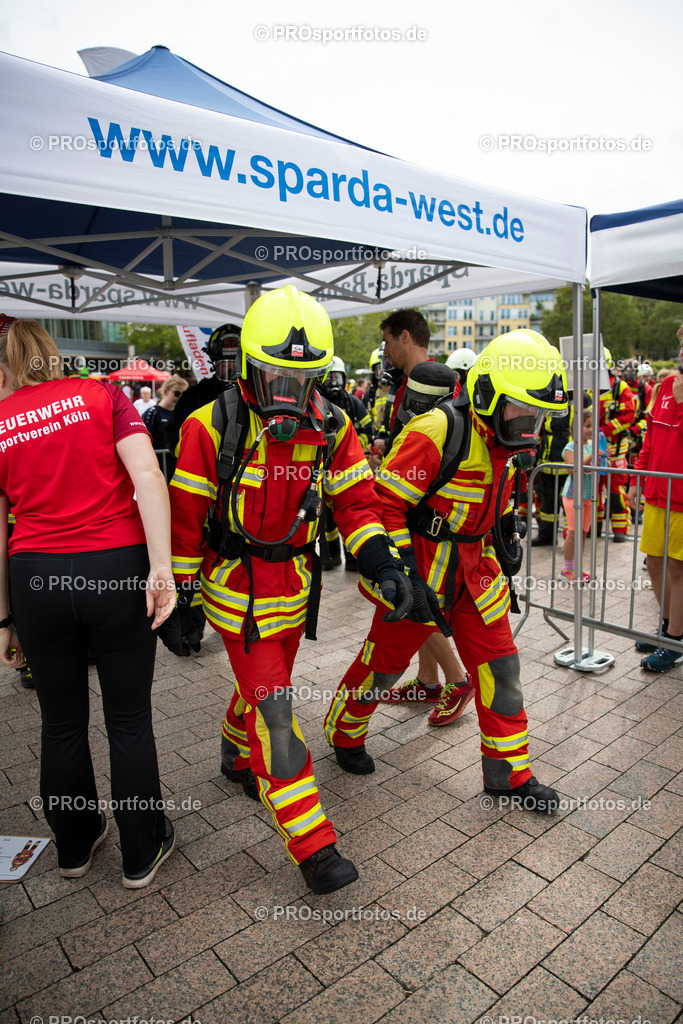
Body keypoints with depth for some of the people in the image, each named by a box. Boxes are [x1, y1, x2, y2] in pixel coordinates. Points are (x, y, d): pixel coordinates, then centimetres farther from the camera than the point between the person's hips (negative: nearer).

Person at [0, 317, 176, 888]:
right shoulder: (103, 396, 2)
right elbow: (147, 476, -14)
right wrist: (161, 567, -18)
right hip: (117, 568, -1)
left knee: (62, 723, 19)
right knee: (129, 721, 12)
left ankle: (76, 846, 39)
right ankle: (143, 853, 28)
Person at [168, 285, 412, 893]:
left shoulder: (332, 428, -6)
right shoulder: (212, 428, -18)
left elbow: (356, 503, -3)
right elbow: (185, 516, -10)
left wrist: (385, 567, -17)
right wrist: (177, 591, -3)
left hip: (296, 582, 5)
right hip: (236, 588, -5)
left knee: (265, 683, 24)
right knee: (274, 711, -4)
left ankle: (238, 759, 54)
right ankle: (314, 847, 7)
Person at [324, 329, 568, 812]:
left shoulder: (510, 441, 2)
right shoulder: (438, 433, -25)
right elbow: (384, 503, -24)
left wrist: (508, 534, 13)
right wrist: (407, 577, -25)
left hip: (475, 568, 7)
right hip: (422, 567, -7)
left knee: (500, 667, 10)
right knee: (385, 661, 10)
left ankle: (510, 774, 27)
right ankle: (344, 733, 37)